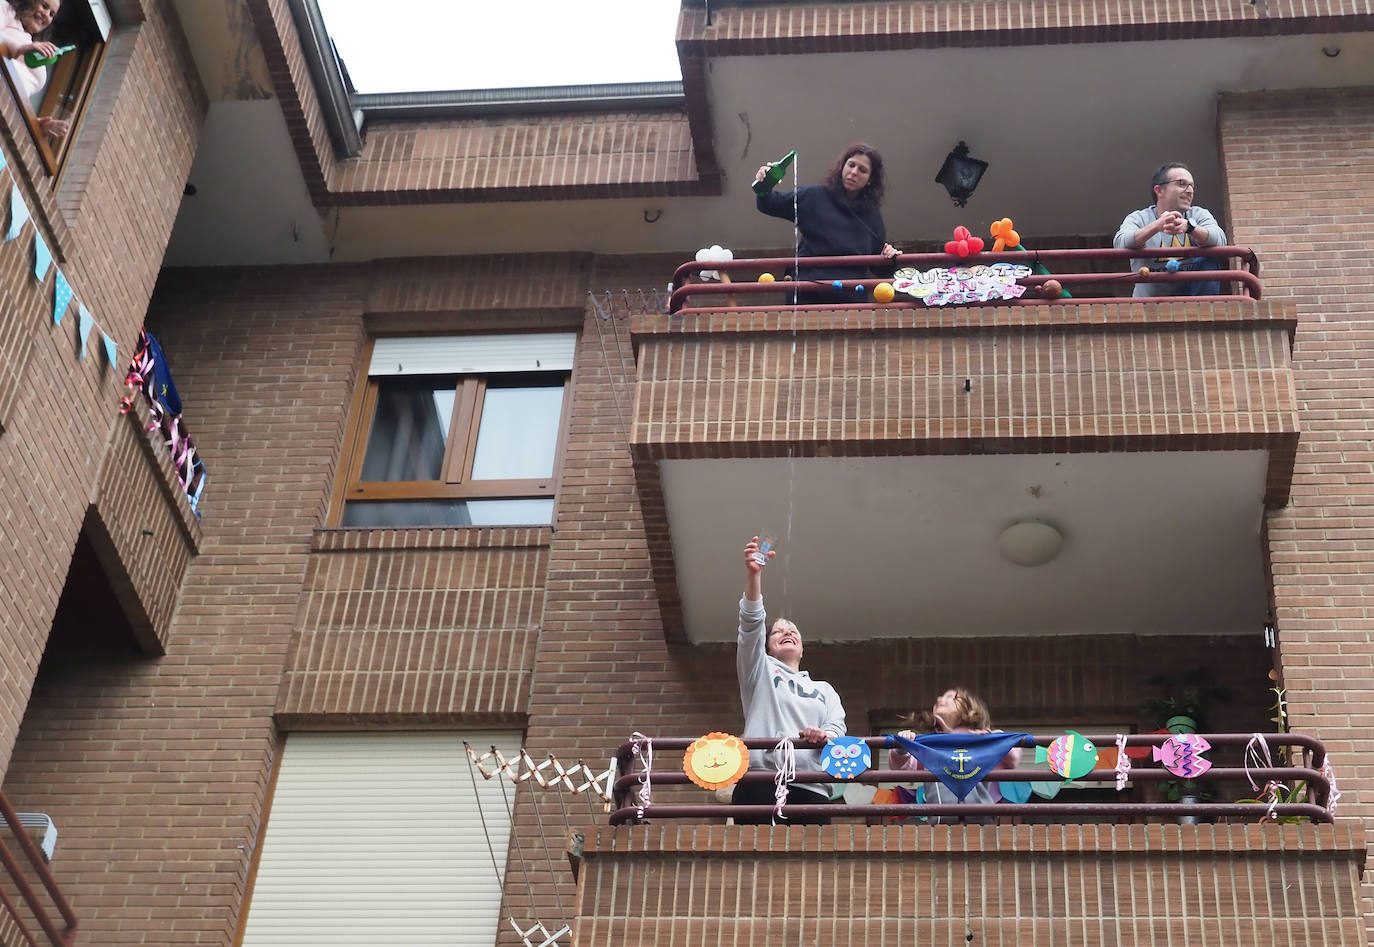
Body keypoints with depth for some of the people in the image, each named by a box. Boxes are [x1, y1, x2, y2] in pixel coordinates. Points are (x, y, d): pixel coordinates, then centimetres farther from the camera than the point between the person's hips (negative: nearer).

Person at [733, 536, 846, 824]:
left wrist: (825, 736, -12)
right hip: (760, 780, -3)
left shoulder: (825, 689, 31)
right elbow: (751, 626, 5)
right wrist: (753, 575, -9)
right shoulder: (760, 672, 22)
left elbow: (838, 727, 15)